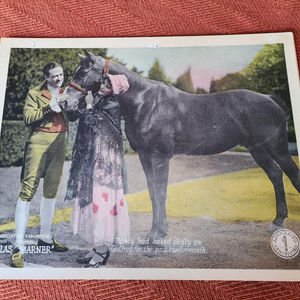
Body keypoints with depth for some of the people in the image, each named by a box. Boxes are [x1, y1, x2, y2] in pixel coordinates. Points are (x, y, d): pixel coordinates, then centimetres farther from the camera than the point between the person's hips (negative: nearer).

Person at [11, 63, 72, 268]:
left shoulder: (65, 94, 16)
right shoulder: (35, 94, 1)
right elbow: (28, 118, -10)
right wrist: (50, 107, -17)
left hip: (59, 145, 6)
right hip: (39, 143, -5)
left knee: (51, 191, 11)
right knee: (28, 190, -9)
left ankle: (45, 237, 24)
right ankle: (19, 247, -3)